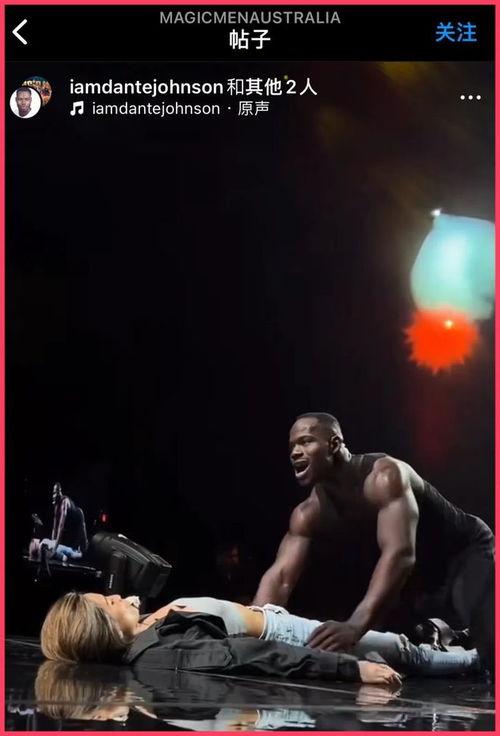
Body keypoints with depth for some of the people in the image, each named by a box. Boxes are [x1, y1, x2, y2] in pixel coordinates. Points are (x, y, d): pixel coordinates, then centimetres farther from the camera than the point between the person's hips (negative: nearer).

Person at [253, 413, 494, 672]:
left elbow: (400, 554, -45)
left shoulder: (383, 475, -32)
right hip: (418, 580, 8)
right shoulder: (309, 513, -10)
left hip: (467, 554, -8)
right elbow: (280, 576, -15)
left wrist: (355, 625, -57)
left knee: (487, 648, -30)